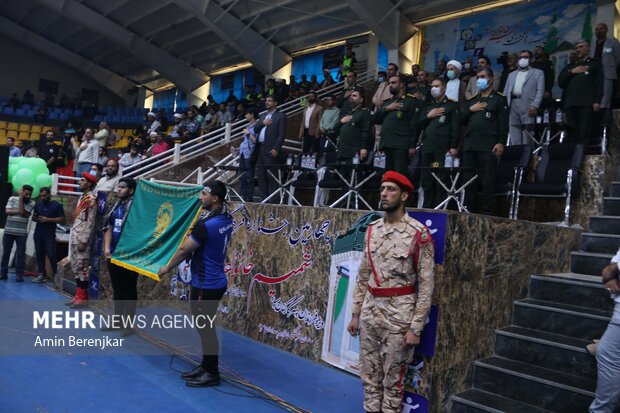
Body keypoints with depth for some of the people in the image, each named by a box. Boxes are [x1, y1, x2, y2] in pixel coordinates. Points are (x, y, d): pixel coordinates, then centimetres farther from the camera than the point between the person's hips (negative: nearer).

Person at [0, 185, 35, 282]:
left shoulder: (32, 203, -2)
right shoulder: (12, 198, 3)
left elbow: (22, 212, -16)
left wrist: (20, 197, -13)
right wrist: (19, 211, -15)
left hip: (22, 233, -1)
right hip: (8, 231, 1)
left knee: (21, 254, -1)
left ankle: (19, 274, 6)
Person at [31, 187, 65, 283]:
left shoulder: (57, 205, -2)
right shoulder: (38, 204, 13)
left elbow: (62, 219, -7)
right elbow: (34, 217, 21)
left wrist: (48, 219, -16)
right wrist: (34, 218, -4)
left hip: (50, 235, -5)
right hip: (38, 234, 5)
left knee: (51, 254, -8)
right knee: (39, 254, 4)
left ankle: (55, 275, -1)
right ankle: (42, 275, 9)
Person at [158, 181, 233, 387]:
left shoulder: (206, 225, -24)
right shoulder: (226, 219, 4)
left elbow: (184, 250, -13)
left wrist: (167, 268, 2)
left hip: (206, 285, -9)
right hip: (215, 281, 9)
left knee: (205, 329, 2)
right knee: (204, 327, 18)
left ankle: (212, 374, 13)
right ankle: (205, 366, 29)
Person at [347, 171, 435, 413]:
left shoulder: (418, 234, -12)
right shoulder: (372, 230, 6)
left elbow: (426, 285, -11)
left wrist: (416, 328, -13)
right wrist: (355, 314, 11)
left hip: (399, 314, -5)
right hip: (370, 312, 5)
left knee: (392, 381, 8)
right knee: (369, 376, 15)